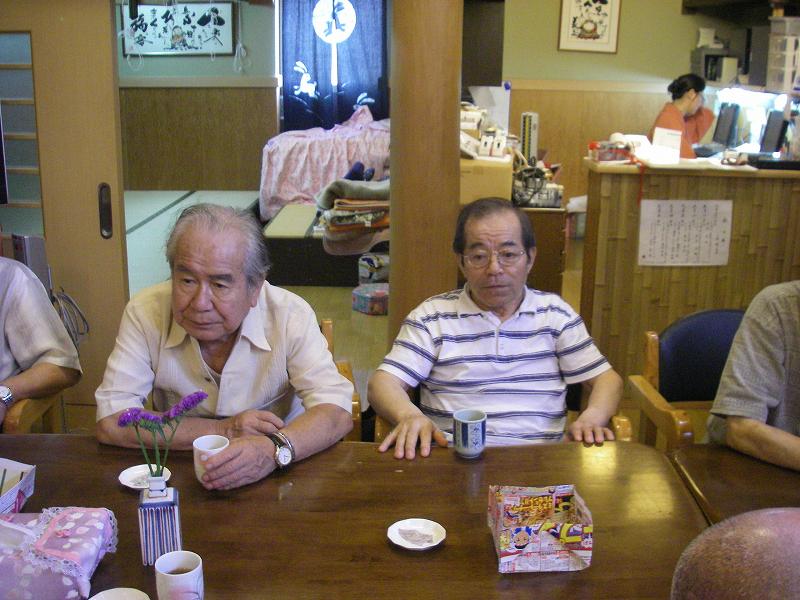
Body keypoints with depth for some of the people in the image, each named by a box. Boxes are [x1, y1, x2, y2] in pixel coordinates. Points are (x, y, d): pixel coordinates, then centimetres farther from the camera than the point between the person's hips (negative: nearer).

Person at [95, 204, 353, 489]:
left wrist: (274, 448, -39)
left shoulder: (290, 315, -15)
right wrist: (223, 430, -21)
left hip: (273, 484, -1)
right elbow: (110, 422, -16)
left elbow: (337, 412, -19)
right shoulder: (145, 312, -12)